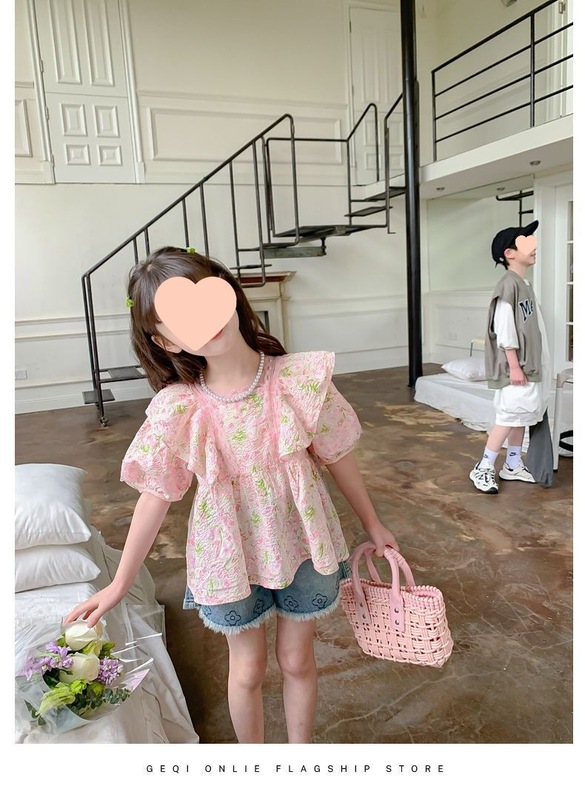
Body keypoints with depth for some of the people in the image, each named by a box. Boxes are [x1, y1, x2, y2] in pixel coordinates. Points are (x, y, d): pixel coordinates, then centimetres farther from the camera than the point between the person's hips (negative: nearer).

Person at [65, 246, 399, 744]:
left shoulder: (300, 379, -19)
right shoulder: (177, 410, -19)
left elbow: (337, 458, -6)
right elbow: (157, 496, -8)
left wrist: (372, 524, 7)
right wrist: (119, 585, -1)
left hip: (302, 544, 1)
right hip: (231, 554, 0)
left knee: (297, 659, 20)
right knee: (248, 667, 20)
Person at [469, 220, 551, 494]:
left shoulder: (524, 284, 14)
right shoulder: (508, 284, -15)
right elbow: (504, 329, -20)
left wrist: (527, 365, 18)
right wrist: (513, 366, -20)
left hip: (529, 365, 10)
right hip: (515, 366, -10)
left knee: (522, 415, 13)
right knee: (509, 417, -8)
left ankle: (513, 465, 25)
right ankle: (483, 469, 1)